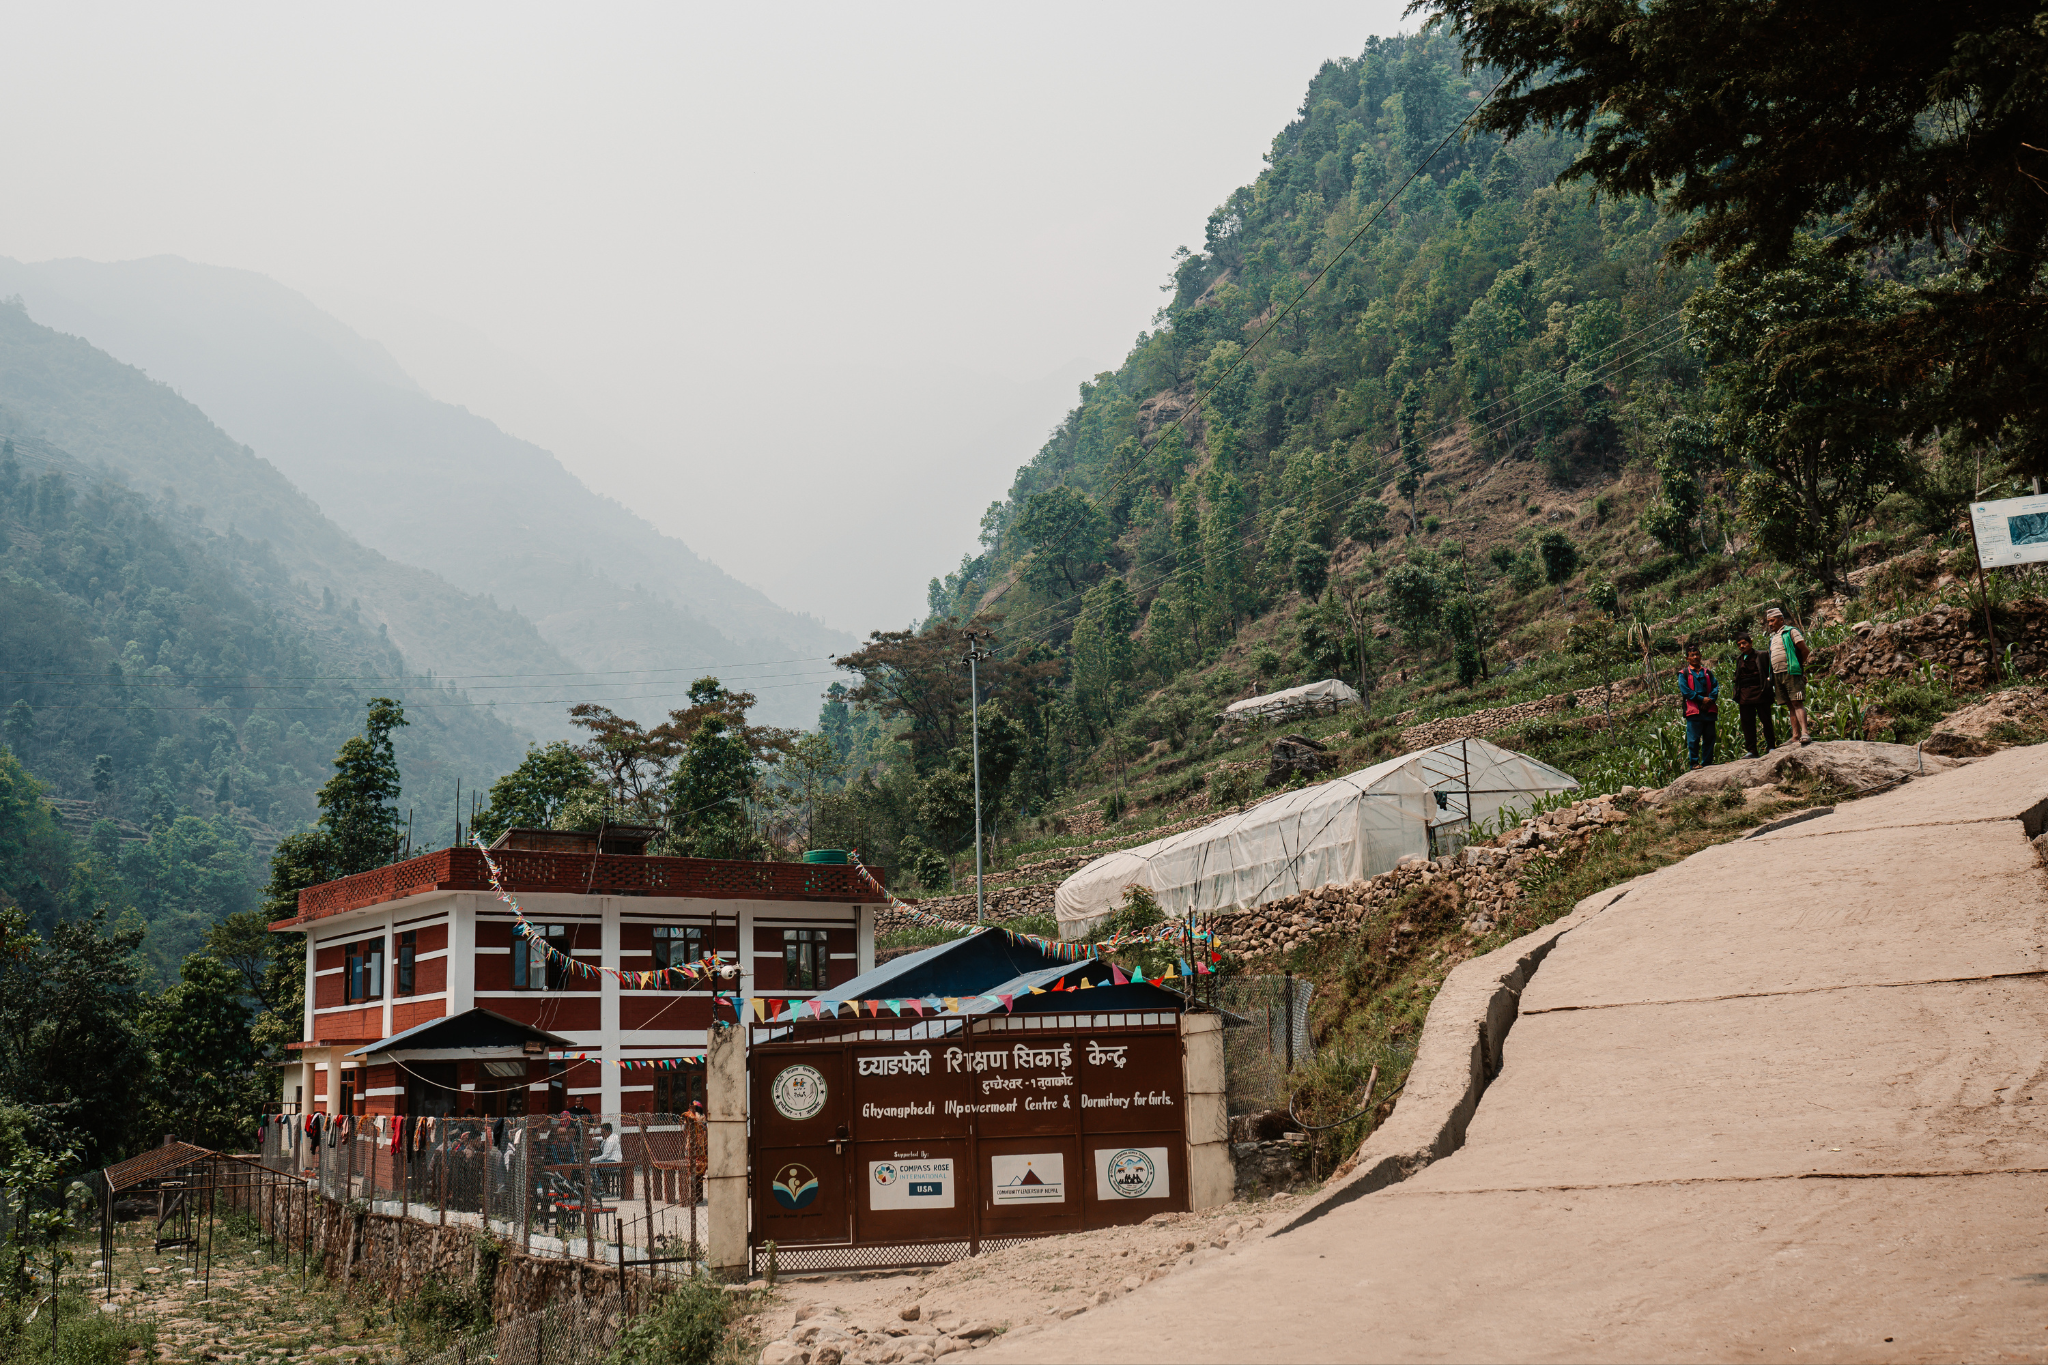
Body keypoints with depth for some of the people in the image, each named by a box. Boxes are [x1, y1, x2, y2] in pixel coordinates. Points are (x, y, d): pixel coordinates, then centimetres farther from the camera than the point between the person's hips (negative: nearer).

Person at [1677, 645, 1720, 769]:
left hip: (1708, 709, 4)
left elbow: (1715, 686, 8)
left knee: (1709, 737, 6)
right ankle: (1694, 762, 1)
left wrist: (1710, 699, -10)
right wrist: (1701, 699, -13)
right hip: (1693, 710, -4)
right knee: (1693, 739, -5)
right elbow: (1685, 690, -6)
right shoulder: (1683, 673, 5)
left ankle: (1707, 762, 13)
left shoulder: (1707, 672, 17)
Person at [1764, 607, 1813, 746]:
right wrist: (1771, 676, 14)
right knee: (1790, 706, 6)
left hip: (1791, 672, -8)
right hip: (1778, 675, 8)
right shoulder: (1773, 636, 22)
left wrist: (1799, 664, 3)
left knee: (1797, 703, -16)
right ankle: (1796, 736, 4)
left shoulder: (1790, 631, -2)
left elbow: (1804, 649, -8)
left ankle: (1805, 733, -24)